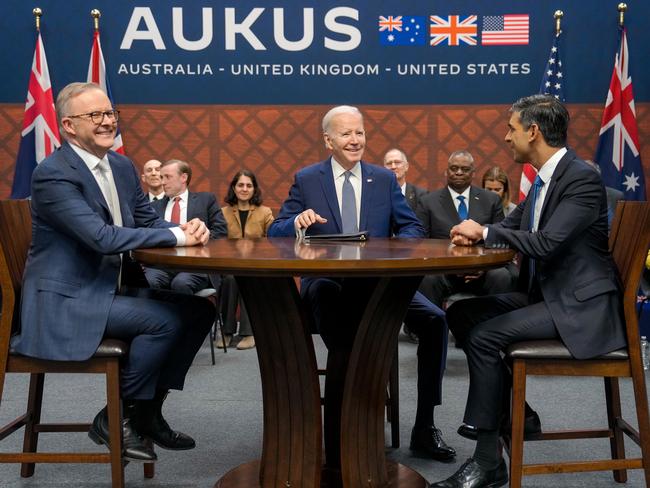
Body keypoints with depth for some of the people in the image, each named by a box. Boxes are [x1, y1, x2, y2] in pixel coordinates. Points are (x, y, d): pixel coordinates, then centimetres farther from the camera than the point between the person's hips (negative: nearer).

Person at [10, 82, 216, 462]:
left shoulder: (123, 167, 9)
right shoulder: (52, 174, -17)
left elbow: (150, 222, 11)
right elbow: (102, 237, -27)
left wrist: (190, 229, -12)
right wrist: (176, 236, -22)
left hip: (114, 290, 9)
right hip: (67, 302, -9)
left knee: (200, 310, 0)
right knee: (167, 320, -23)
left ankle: (148, 410, 9)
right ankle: (116, 418, -4)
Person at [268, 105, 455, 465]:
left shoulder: (385, 179, 13)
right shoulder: (306, 180, 7)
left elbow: (412, 228, 10)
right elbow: (274, 235, 3)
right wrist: (297, 222, -20)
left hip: (378, 282, 3)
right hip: (326, 283, -2)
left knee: (434, 320, -21)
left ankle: (424, 428, -8)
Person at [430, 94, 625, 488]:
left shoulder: (582, 178, -18)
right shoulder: (544, 178, 11)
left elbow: (547, 243, -28)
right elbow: (513, 226, 19)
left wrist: (485, 232, -15)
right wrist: (476, 233, -4)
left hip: (580, 306, -10)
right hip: (545, 293, 10)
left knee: (484, 335, -22)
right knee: (461, 314, 3)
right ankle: (515, 410, 11)